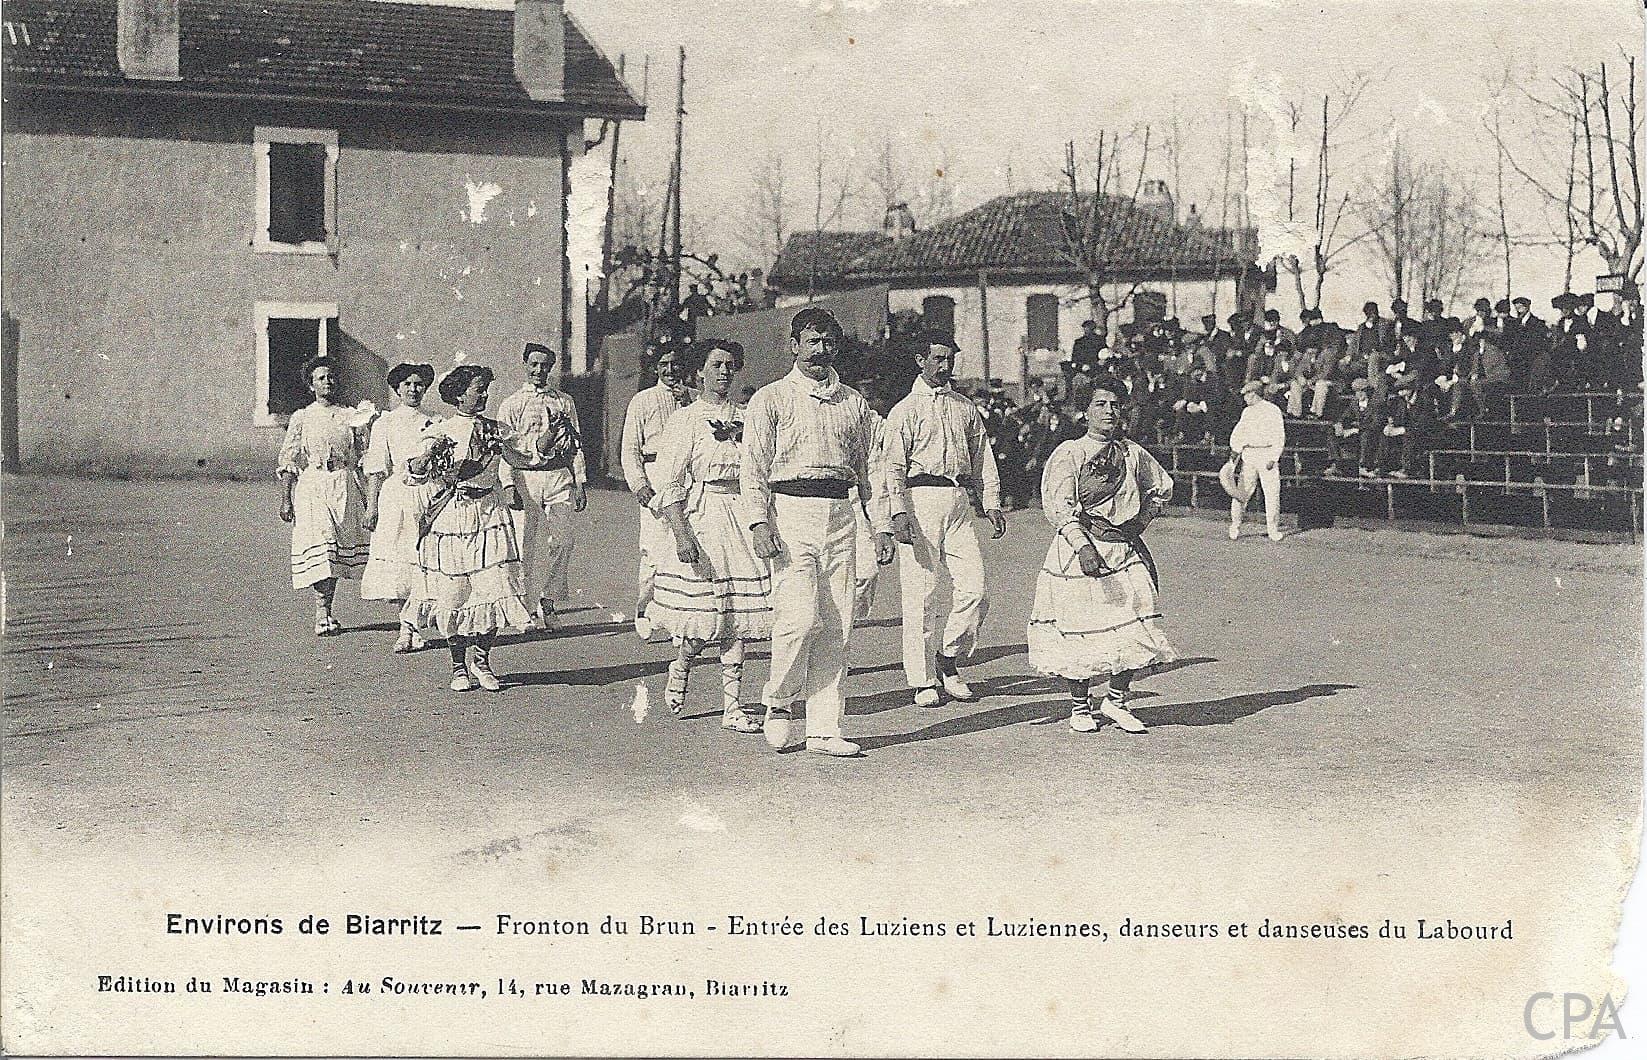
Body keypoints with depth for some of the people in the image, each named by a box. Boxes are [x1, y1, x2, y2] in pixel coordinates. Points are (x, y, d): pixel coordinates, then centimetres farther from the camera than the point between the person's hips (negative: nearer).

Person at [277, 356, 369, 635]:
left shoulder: (349, 416, 11)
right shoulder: (302, 418, 5)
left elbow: (359, 459, 13)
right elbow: (288, 461, 3)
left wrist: (365, 497, 10)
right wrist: (285, 499, -3)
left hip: (344, 486, 2)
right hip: (311, 487, -2)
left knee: (337, 550, 1)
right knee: (319, 548, -13)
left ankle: (325, 612, 10)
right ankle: (322, 614, -11)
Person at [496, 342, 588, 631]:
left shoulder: (564, 401, 14)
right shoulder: (511, 405, 7)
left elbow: (577, 444, 14)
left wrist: (580, 482, 7)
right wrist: (508, 485, -9)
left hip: (559, 477, 2)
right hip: (525, 479, -1)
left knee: (563, 539, -11)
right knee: (527, 545, -2)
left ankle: (549, 599, 3)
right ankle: (531, 610, 6)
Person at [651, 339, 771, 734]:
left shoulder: (745, 419, 11)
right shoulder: (684, 421, -2)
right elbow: (670, 486, -8)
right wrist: (681, 534, -18)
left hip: (742, 518, 4)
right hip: (701, 518, -4)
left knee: (736, 612, 2)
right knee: (705, 614, -6)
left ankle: (732, 705, 5)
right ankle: (680, 666, 26)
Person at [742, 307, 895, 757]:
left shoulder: (854, 403, 16)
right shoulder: (771, 398, 4)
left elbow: (868, 468, 19)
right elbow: (754, 466, -2)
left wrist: (883, 525, 12)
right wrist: (758, 522, -14)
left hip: (840, 516, 4)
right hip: (791, 512, -4)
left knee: (835, 627, 1)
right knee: (800, 616, -16)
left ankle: (824, 729, 6)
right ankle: (778, 702, 8)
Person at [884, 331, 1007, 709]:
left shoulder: (966, 408, 18)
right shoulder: (905, 410, 2)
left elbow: (983, 458, 20)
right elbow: (894, 465, -5)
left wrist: (991, 504, 10)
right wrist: (898, 512, -16)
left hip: (960, 499, 5)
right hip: (921, 497, -5)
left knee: (973, 587, -4)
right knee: (921, 590, -4)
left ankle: (950, 658, 16)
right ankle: (924, 680, 2)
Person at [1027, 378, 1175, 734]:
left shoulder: (1132, 453, 9)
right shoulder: (1068, 454, -5)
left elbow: (1163, 486, 27)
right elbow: (1059, 506, -15)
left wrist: (1143, 519, 14)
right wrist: (1083, 545, -28)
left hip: (1124, 551, 4)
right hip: (1077, 549, -4)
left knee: (1134, 628, -3)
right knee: (1078, 631, 0)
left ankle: (1116, 700, 14)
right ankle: (1080, 707, 17)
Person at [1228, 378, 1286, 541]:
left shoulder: (1273, 411, -2)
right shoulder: (1247, 412, 15)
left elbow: (1280, 438, -5)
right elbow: (1237, 435, 20)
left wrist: (1273, 459, -13)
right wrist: (1235, 451, 3)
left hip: (1268, 453, -4)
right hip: (1249, 454, 4)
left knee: (1272, 493, -5)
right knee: (1241, 491, -2)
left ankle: (1273, 529, 3)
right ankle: (1235, 526, 4)